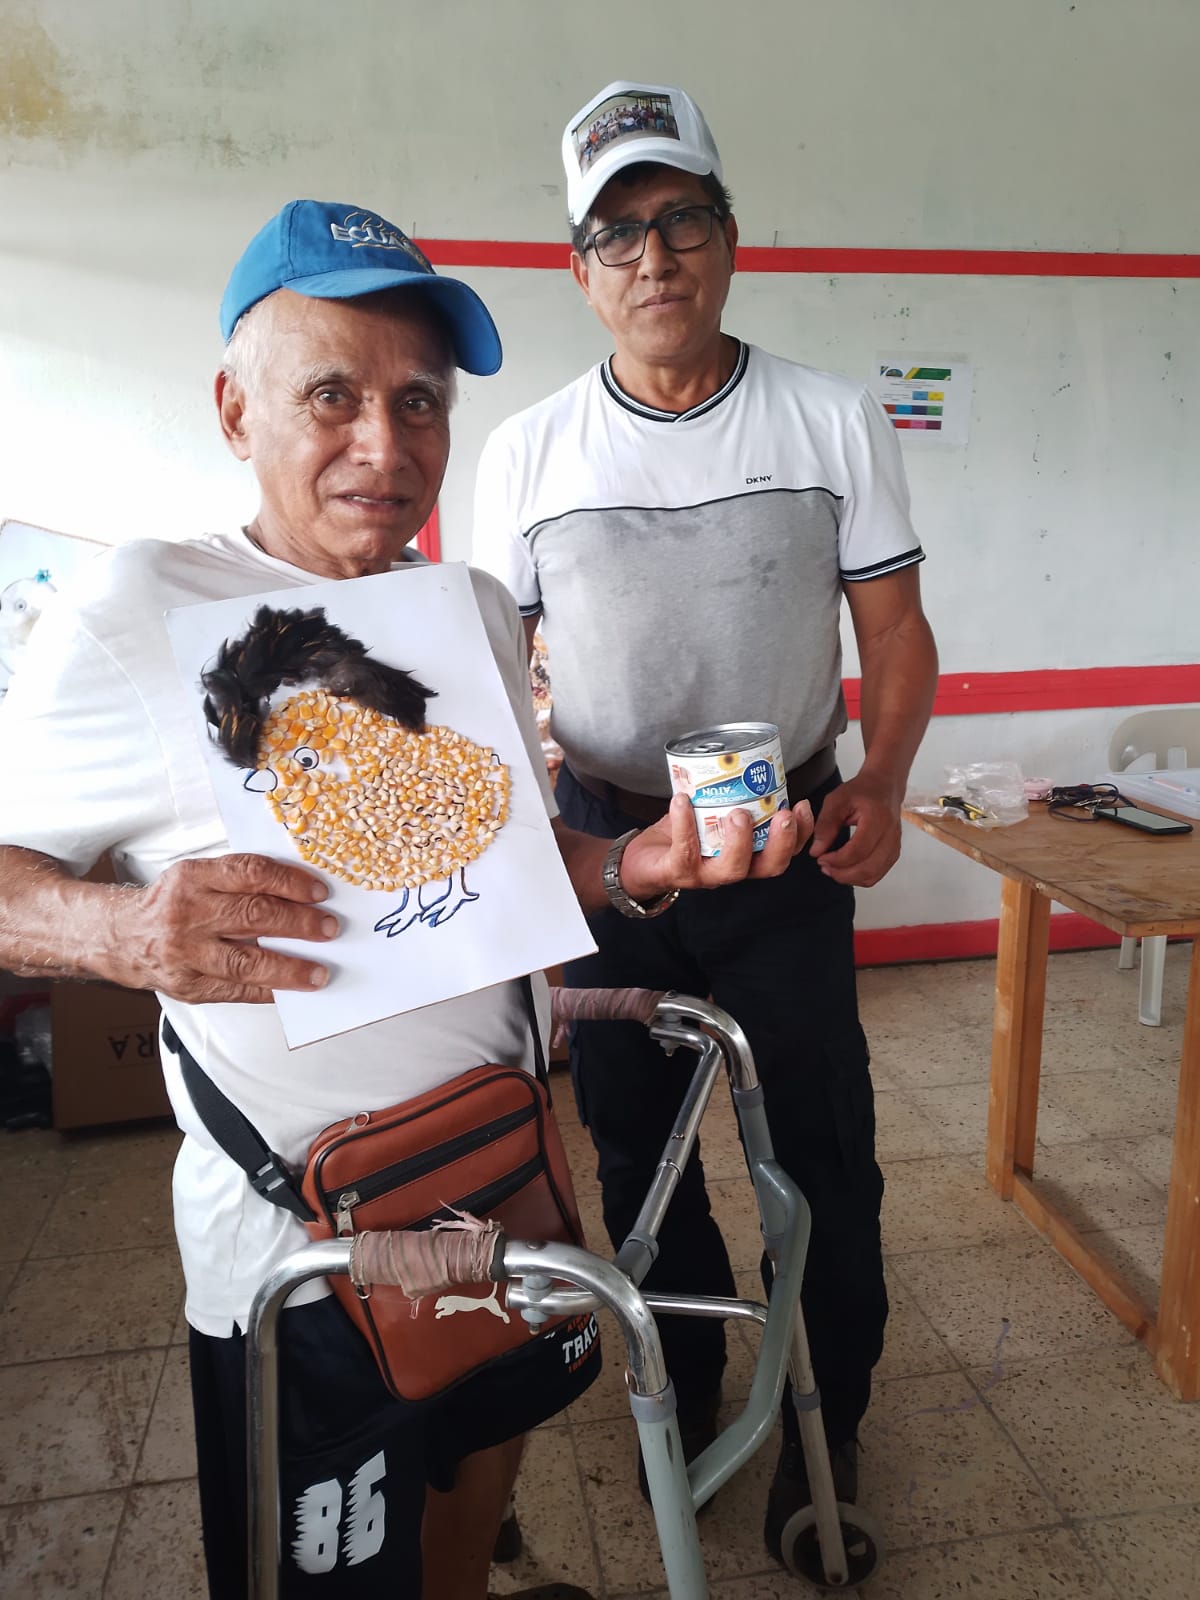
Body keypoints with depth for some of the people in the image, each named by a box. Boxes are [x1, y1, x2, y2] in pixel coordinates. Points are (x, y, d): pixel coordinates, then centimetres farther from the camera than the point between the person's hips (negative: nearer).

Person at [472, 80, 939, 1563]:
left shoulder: (835, 420, -3)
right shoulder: (523, 451, -2)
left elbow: (895, 624, 1)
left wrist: (880, 784, -14)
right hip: (604, 845, 1)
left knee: (823, 1144, 9)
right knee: (634, 1140, 15)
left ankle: (826, 1416, 35)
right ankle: (684, 1386, 42)